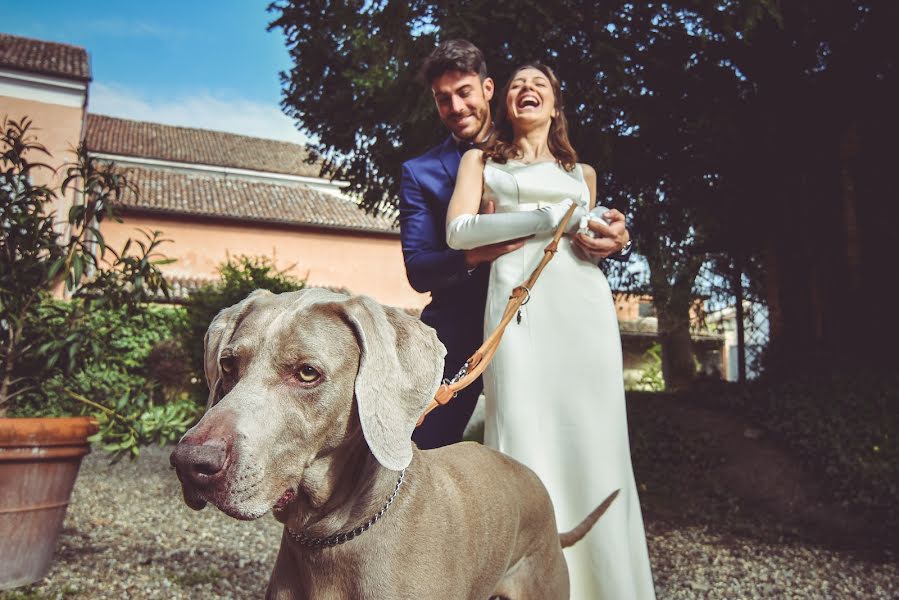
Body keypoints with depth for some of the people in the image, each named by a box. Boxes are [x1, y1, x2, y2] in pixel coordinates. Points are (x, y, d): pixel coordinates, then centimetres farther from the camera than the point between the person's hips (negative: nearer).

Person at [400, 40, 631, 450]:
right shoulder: (420, 172, 5)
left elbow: (583, 228, 5)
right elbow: (417, 270, -2)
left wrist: (617, 239, -20)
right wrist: (473, 256, -23)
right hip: (456, 334, 0)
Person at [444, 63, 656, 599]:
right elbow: (458, 232, 1)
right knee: (525, 438, -8)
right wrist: (545, 218, -7)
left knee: (592, 438, -3)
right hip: (517, 298, -2)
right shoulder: (482, 160, 17)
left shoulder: (582, 172, 26)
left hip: (583, 300, 3)